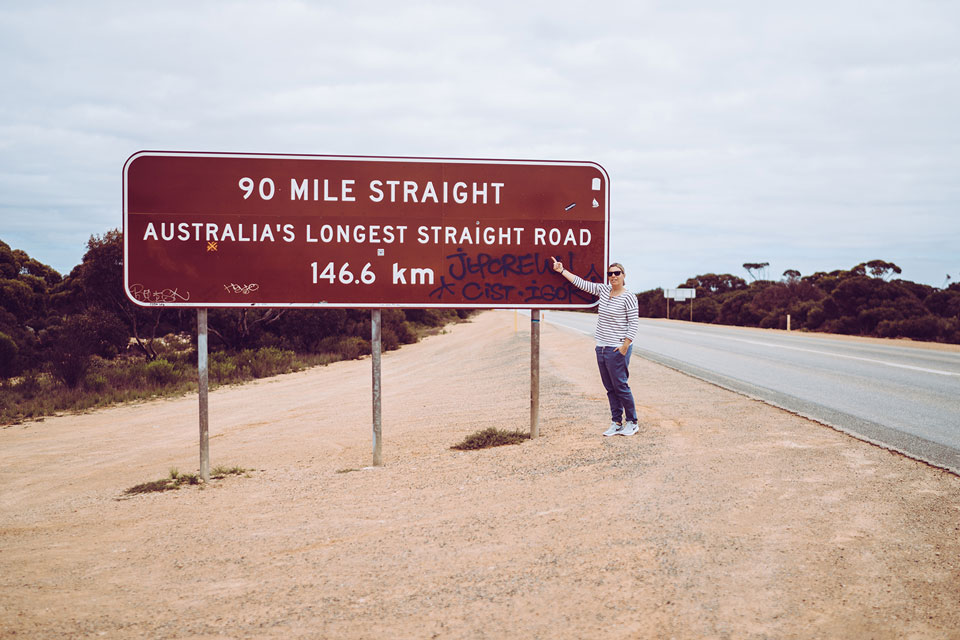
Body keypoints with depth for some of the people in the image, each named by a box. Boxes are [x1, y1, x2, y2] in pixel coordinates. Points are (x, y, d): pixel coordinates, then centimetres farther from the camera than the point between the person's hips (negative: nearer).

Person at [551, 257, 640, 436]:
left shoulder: (628, 297, -8)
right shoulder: (604, 290, 9)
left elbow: (634, 323, -10)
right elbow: (581, 283, 14)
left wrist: (625, 346, -15)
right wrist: (562, 270, 13)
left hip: (617, 349, -7)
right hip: (602, 347, 7)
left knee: (620, 386, -4)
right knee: (610, 388, 8)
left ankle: (632, 423, 8)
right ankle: (616, 423, 14)